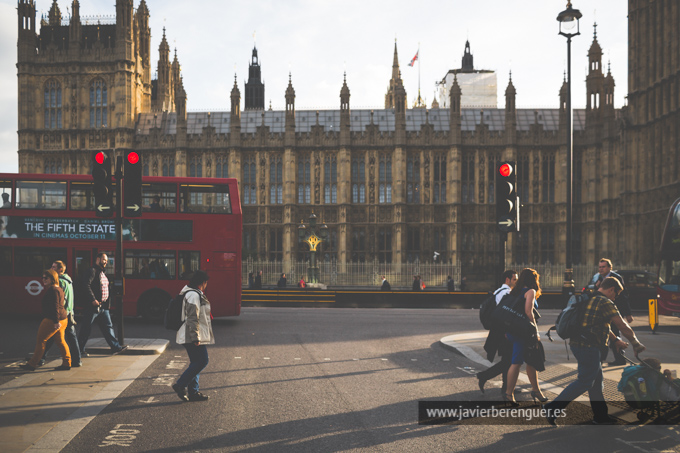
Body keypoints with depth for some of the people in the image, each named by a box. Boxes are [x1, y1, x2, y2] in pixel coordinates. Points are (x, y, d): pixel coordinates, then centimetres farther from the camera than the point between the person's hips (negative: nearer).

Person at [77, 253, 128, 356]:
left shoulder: (103, 273, 18)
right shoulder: (91, 271, -11)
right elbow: (86, 286, -22)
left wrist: (107, 300, 12)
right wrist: (93, 300, -24)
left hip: (103, 306, 9)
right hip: (93, 306, -9)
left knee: (108, 326, 8)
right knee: (86, 328, 0)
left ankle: (115, 347, 11)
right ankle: (80, 350, 9)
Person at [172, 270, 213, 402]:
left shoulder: (196, 294, 17)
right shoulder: (193, 295, -17)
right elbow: (192, 318, -22)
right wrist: (195, 338, -24)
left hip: (190, 336, 11)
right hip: (192, 336, -11)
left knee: (196, 363, 12)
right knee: (202, 361, -9)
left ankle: (193, 392, 14)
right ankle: (180, 385, -6)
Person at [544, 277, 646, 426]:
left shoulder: (590, 299, 18)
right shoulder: (605, 303, -12)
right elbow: (623, 326, -9)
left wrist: (616, 340, 30)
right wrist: (635, 342, 4)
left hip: (577, 344, 10)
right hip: (589, 347, -10)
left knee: (597, 381, 17)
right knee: (584, 382, -4)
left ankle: (601, 416, 24)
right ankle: (553, 407, -6)